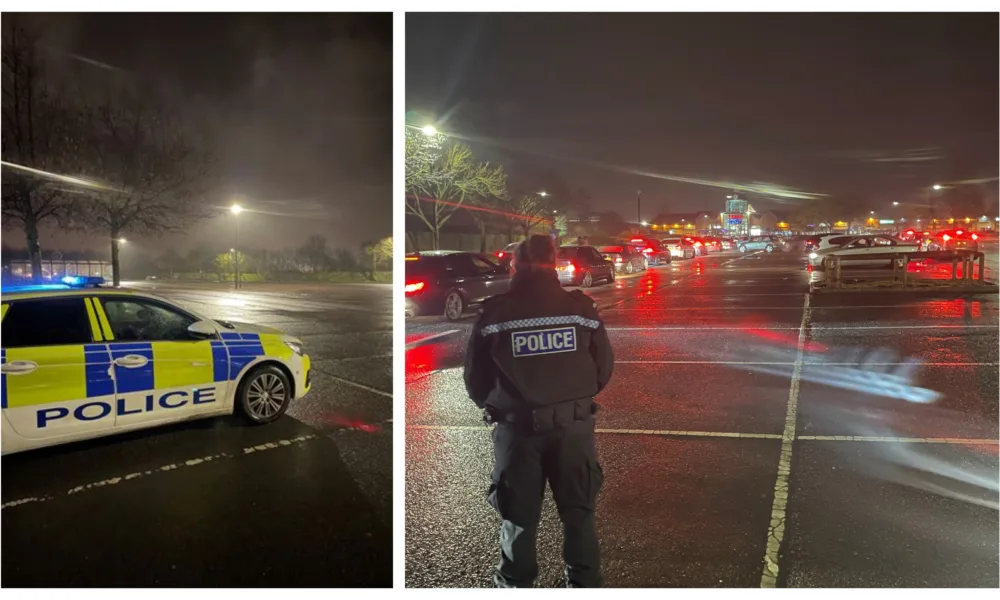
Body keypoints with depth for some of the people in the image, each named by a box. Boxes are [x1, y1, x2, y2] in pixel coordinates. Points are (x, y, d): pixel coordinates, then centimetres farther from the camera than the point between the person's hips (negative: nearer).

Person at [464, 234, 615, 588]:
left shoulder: (495, 312, -7)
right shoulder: (581, 307, -3)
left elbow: (475, 377, -1)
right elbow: (604, 367, 5)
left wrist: (492, 405, 19)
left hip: (517, 425, -1)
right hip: (574, 423, 2)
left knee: (518, 513, 15)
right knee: (578, 509, 18)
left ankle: (515, 584, 29)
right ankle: (584, 582, 29)